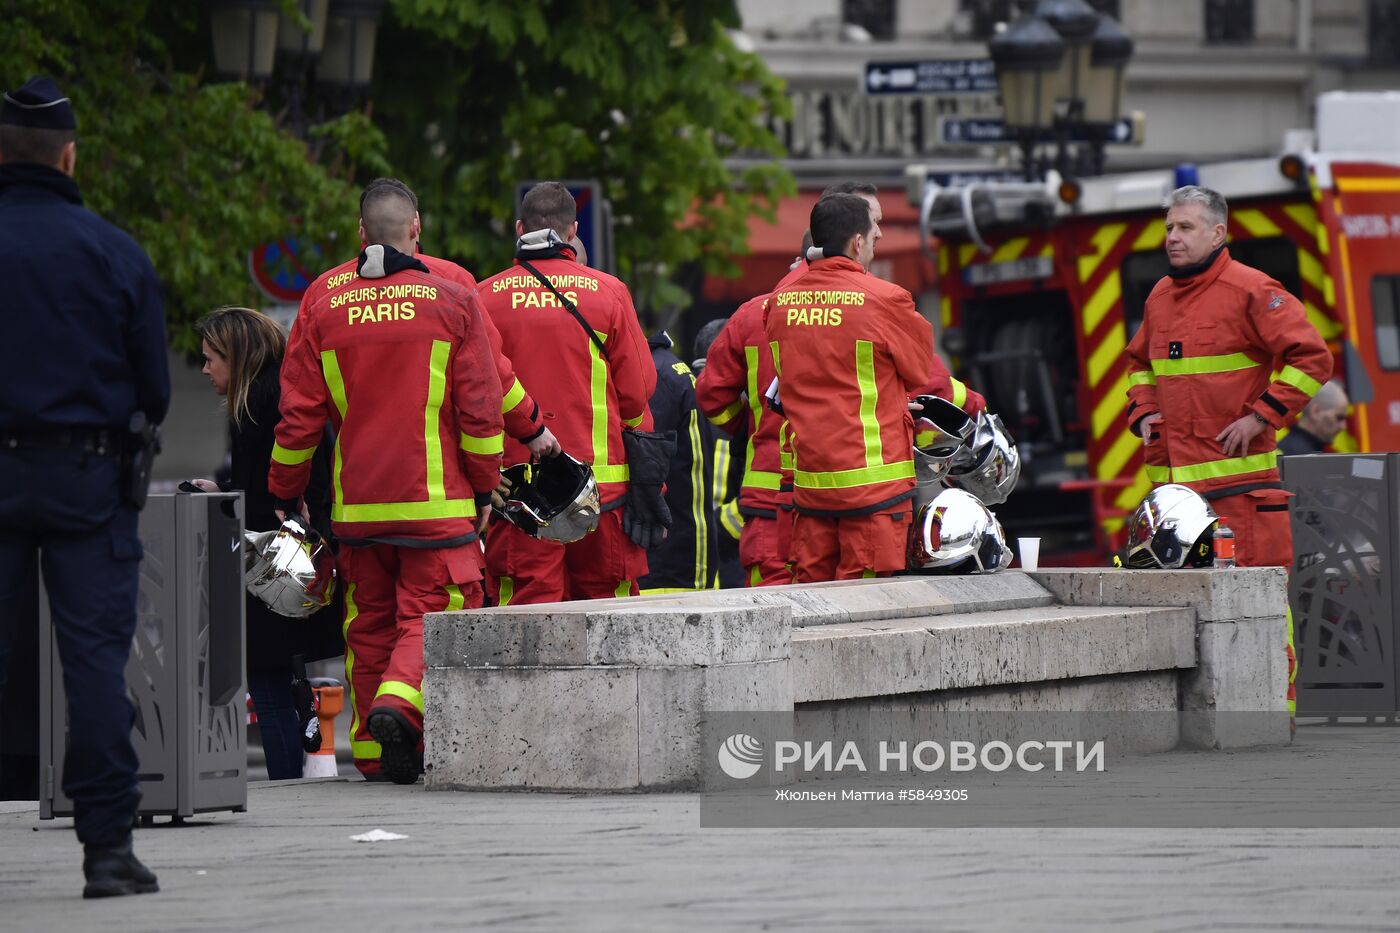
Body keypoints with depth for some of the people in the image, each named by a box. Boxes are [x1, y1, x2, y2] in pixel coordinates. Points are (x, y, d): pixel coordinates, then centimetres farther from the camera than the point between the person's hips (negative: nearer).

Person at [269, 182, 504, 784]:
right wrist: (484, 487, 7)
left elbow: (299, 410, 6)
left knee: (370, 623, 11)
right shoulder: (451, 300, -3)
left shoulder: (323, 300, 3)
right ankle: (399, 703, -27)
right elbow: (480, 405, -3)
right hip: (437, 500, -3)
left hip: (356, 502, 3)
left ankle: (373, 750, 11)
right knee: (429, 615, -2)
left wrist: (286, 493, 15)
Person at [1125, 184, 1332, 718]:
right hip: (1172, 476, 7)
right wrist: (1143, 411, 15)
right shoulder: (1160, 298, 17)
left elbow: (1310, 357, -9)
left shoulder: (1250, 291, -5)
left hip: (1238, 474, -7)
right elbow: (1140, 364, 34)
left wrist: (1261, 416, -12)